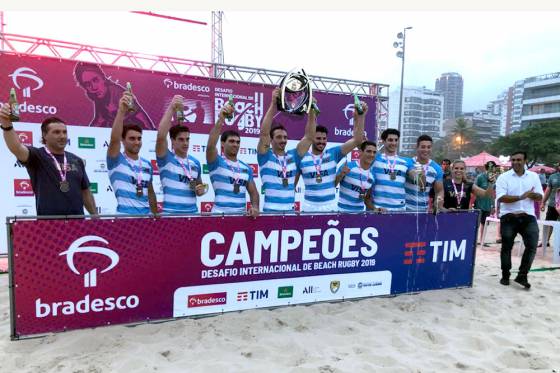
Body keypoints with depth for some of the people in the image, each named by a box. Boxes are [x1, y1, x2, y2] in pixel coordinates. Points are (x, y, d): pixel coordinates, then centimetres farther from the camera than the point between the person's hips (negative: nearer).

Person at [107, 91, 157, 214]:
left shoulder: (147, 164, 10)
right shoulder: (116, 161, -4)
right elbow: (114, 139, -23)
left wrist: (155, 214, 14)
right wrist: (121, 111, -32)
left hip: (146, 214, 5)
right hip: (125, 214, -4)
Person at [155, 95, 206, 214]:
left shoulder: (195, 162, 10)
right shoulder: (166, 158, -4)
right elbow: (161, 136, -22)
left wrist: (201, 189, 0)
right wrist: (172, 108, -26)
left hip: (193, 211, 5)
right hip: (171, 212, -5)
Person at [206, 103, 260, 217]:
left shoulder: (247, 168, 11)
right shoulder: (216, 162, -2)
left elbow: (253, 192, 15)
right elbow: (210, 146, -21)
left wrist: (255, 207, -4)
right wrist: (221, 119, -26)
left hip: (241, 215, 4)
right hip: (220, 214, -4)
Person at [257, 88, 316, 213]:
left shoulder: (292, 156, 8)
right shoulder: (266, 157, -2)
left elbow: (309, 137, 3)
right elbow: (264, 133, -17)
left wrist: (311, 110, -7)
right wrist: (273, 104, -23)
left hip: (290, 210, 4)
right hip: (270, 210, -4)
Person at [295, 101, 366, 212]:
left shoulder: (333, 153, -1)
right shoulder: (302, 158, -3)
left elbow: (357, 140, -9)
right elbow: (292, 183, 6)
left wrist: (361, 116, -21)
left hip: (330, 206, 2)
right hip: (309, 206, -1)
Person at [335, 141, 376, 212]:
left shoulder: (373, 175, 4)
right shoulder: (347, 167, -11)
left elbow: (367, 198, 14)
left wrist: (374, 209, -1)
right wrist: (341, 175, -23)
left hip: (360, 212, 5)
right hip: (342, 211, -5)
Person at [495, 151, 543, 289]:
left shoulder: (534, 176, 9)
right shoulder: (503, 177, -3)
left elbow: (540, 197, 6)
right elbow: (501, 198, -13)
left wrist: (532, 194, -15)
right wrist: (520, 197, -22)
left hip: (528, 217, 3)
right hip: (509, 217, -2)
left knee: (532, 245, -5)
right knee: (506, 247, 6)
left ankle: (522, 275, 8)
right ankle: (505, 276, 20)